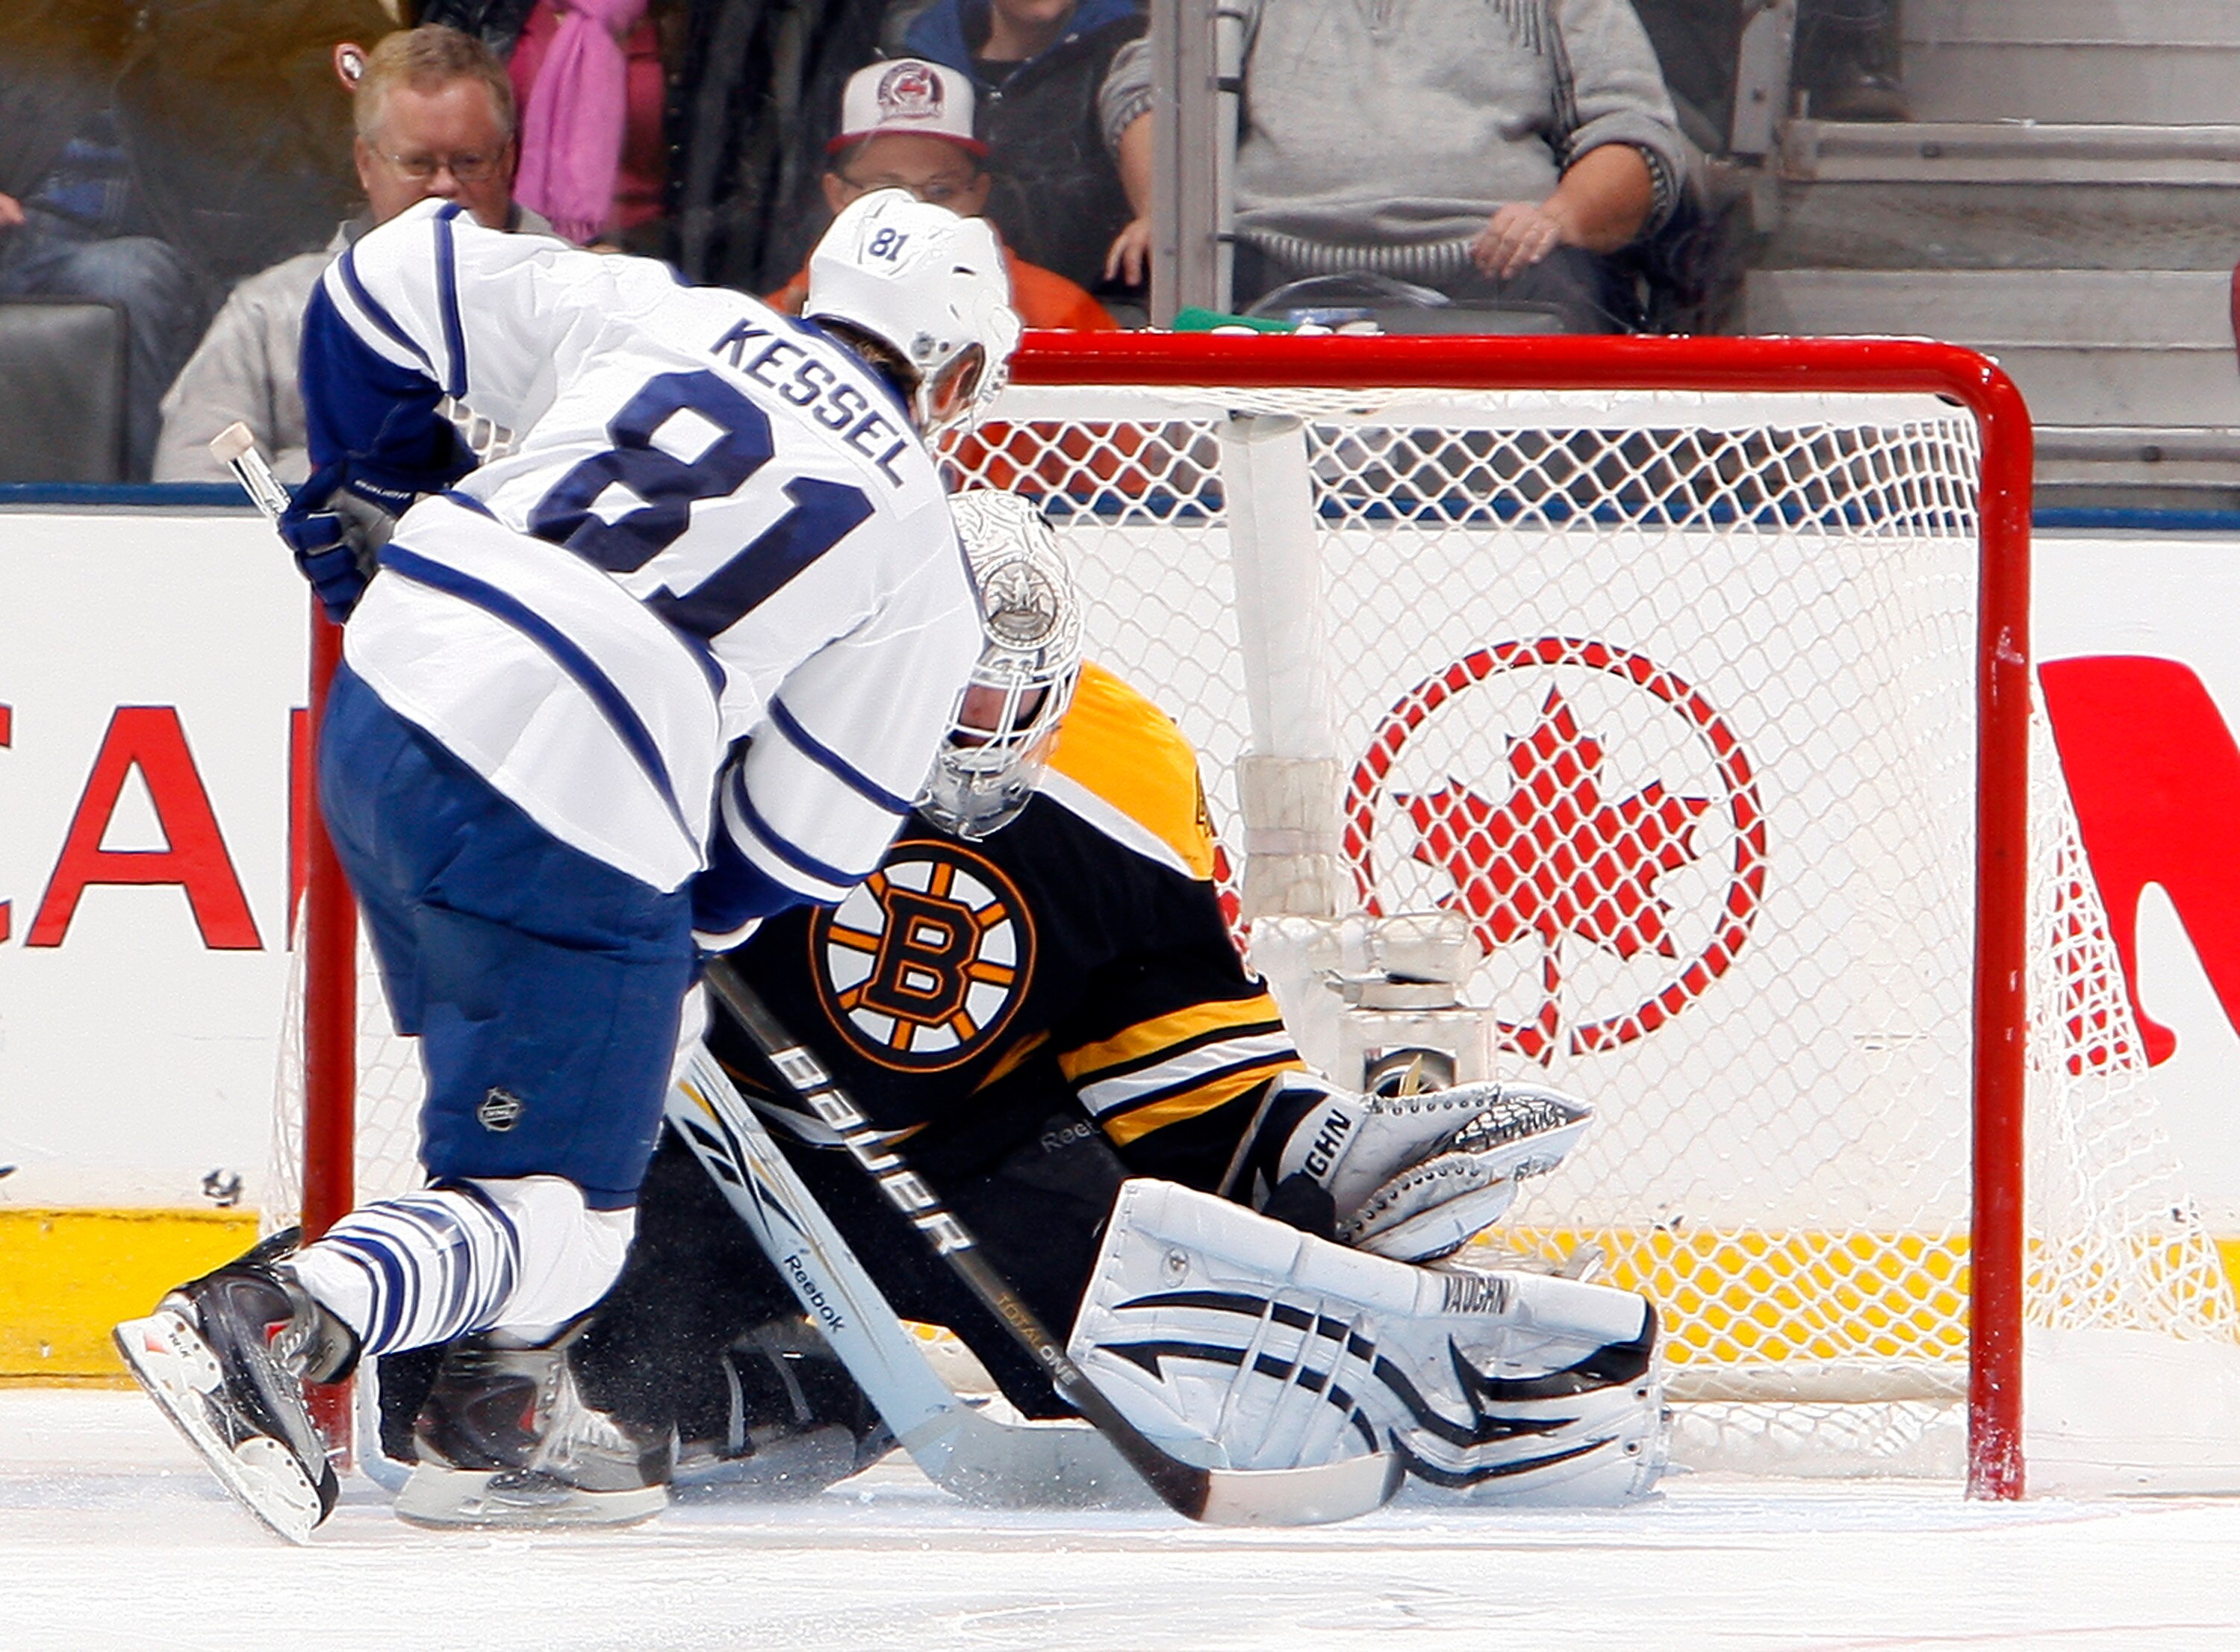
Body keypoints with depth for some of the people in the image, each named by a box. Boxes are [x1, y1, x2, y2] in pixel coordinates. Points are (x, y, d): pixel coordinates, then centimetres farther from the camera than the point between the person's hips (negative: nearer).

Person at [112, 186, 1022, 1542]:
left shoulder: (654, 314, 16)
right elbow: (801, 844, 8)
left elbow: (395, 279, 19)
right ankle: (280, 1319, -26)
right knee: (555, 1226, -2)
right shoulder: (926, 568, 8)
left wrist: (364, 490, 32)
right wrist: (684, 921, 25)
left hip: (386, 708, 6)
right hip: (578, 825, -6)